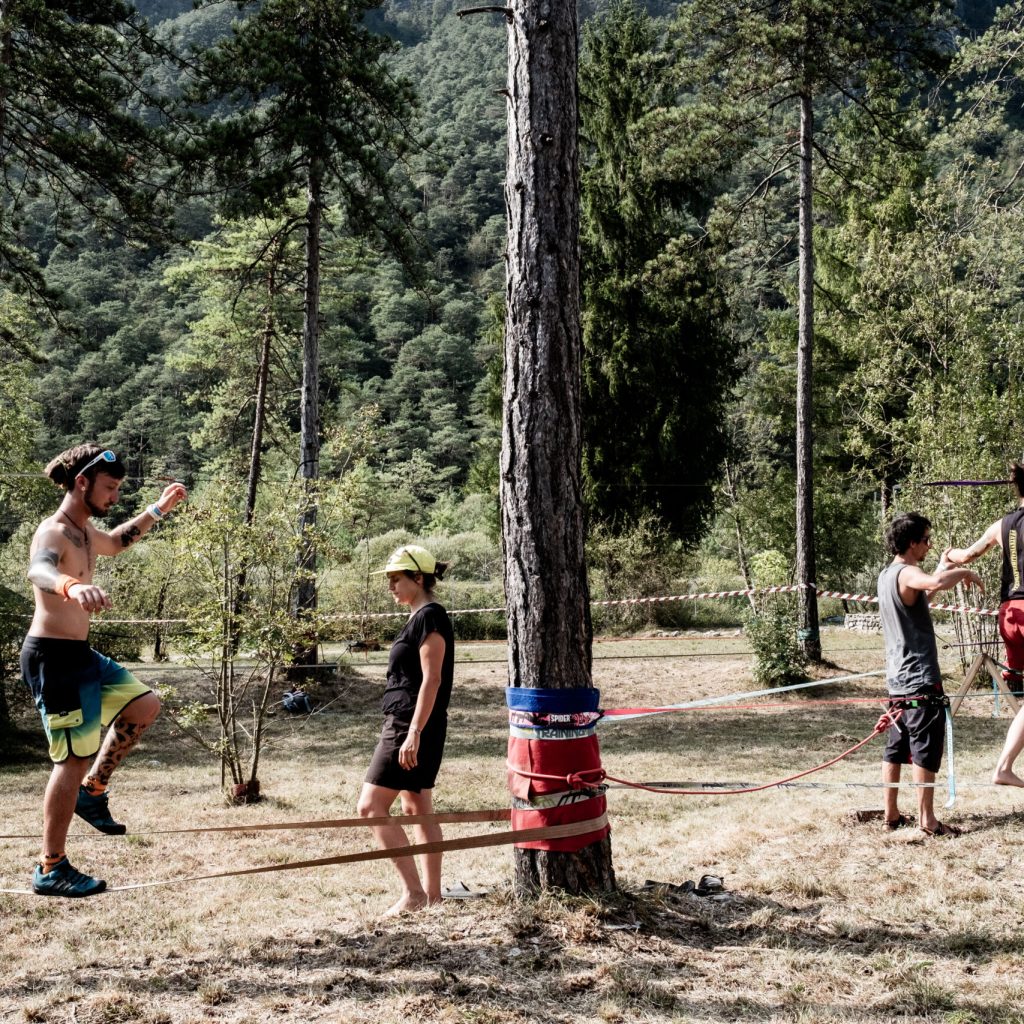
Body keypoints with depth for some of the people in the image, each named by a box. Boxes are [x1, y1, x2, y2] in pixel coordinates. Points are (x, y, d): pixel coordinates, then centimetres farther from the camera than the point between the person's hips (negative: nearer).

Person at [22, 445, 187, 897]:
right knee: (75, 758, -6)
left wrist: (157, 510, 32)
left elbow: (114, 543, 37)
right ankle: (51, 869, 3)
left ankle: (91, 791, 24)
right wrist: (70, 585, -66)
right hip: (53, 657, -10)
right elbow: (38, 570, -43)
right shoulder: (53, 533, -19)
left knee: (144, 705, 19)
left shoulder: (84, 531, 12)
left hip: (79, 655, 10)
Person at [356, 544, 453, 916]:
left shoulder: (429, 616, -14)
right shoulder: (420, 618, 16)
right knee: (416, 808, 12)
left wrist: (413, 733, -23)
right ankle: (431, 893, 16)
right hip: (408, 726, 11)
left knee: (371, 806, -10)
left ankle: (413, 891, -10)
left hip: (412, 725, -11)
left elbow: (432, 679, -20)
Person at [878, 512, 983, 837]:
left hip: (897, 680, 9)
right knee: (926, 750, -5)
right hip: (920, 679, -9)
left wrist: (945, 568, 29)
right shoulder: (906, 574, -16)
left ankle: (892, 814, 17)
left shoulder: (886, 575, 14)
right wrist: (965, 572, -21)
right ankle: (927, 819, -3)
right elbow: (936, 583, -39)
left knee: (895, 749, 12)